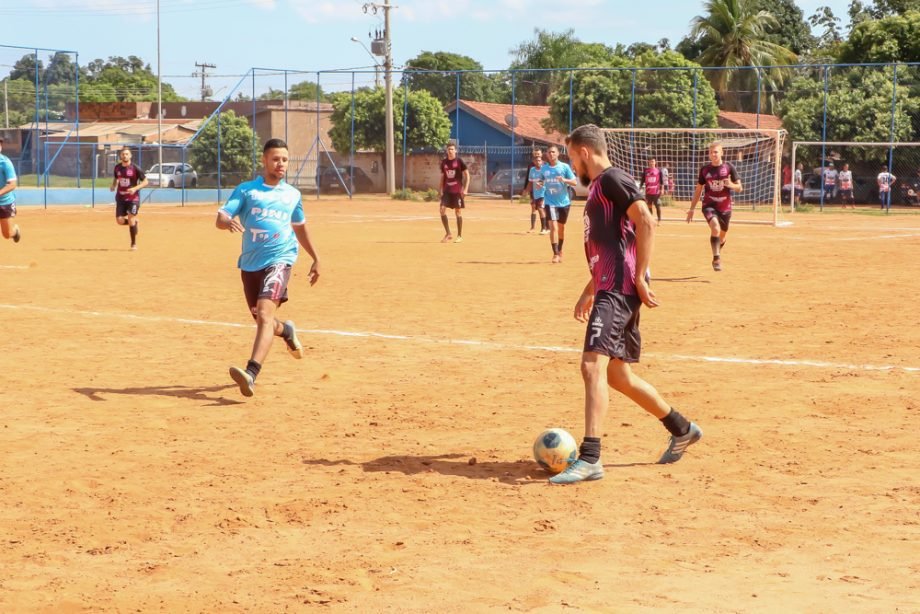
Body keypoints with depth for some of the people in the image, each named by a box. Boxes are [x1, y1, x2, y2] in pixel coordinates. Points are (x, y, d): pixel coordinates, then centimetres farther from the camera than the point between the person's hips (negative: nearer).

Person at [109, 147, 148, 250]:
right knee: (120, 221, -5)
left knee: (131, 220, -11)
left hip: (133, 198, -4)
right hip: (120, 197, 4)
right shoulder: (117, 167, 4)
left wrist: (135, 188, -21)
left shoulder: (135, 168, -10)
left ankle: (134, 244, 2)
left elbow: (145, 182, -6)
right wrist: (113, 186, 0)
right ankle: (134, 222, 28)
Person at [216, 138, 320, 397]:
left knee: (265, 314, -24)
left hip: (279, 260, -2)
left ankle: (251, 374, -37)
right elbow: (220, 218, -8)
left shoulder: (292, 194, 11)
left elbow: (300, 227, 26)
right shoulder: (246, 189, 3)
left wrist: (315, 259, 28)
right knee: (262, 322, 15)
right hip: (250, 263, 2)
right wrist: (228, 221, -33)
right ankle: (286, 330, 52)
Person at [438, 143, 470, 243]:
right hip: (447, 190, 4)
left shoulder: (459, 162, -5)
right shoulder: (444, 162, 8)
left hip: (457, 191, -4)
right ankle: (448, 234, 3)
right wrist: (441, 189, 10)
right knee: (442, 210, -8)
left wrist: (465, 189, -11)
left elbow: (467, 175, -3)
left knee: (458, 212, 1)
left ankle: (460, 236, 9)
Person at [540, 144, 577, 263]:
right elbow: (542, 182, 16)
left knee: (561, 227, 14)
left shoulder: (564, 167, -5)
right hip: (550, 202, 0)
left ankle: (560, 250, 34)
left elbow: (574, 182, -6)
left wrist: (564, 180, -25)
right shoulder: (543, 168, 2)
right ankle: (555, 254, -14)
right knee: (553, 227, -15)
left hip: (563, 202, 0)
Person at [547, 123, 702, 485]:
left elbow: (645, 222, -19)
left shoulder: (612, 179, -7)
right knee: (616, 375, 16)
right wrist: (589, 291, 28)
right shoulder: (598, 187, 23)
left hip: (620, 288, -11)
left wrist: (640, 277, -20)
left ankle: (590, 459, -26)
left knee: (593, 364, -20)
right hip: (610, 289, 11)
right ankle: (682, 430, 32)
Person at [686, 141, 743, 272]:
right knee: (715, 228, -28)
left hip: (725, 207, 1)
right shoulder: (705, 170, 2)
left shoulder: (729, 168, -2)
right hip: (709, 205, -1)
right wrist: (692, 209, 9)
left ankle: (718, 255, 41)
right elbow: (698, 190, 10)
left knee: (722, 236, 13)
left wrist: (731, 184, -23)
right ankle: (716, 259, -23)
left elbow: (739, 188, 0)